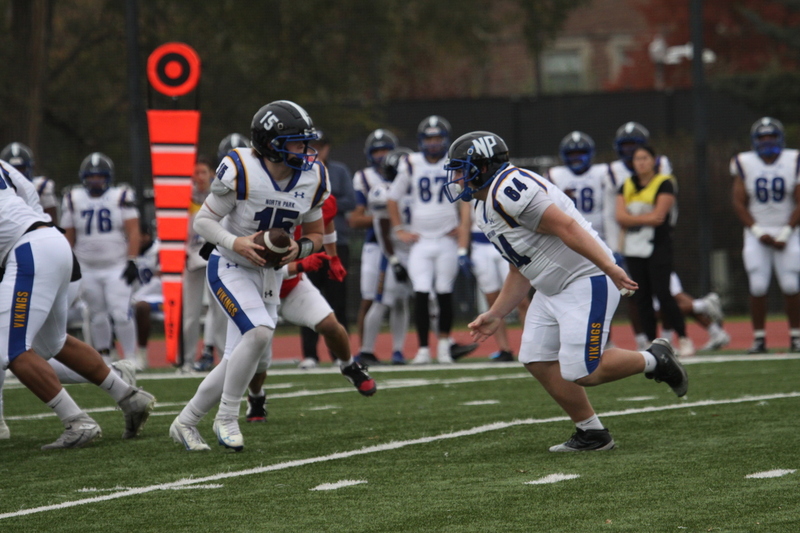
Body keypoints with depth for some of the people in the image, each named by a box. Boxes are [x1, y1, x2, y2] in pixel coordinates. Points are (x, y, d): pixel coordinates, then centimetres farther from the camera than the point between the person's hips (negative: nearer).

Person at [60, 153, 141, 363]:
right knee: (98, 316, 6)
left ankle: (130, 358, -5)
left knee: (121, 314, -13)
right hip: (88, 270, 3)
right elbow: (69, 237, 11)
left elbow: (133, 232, -6)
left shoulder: (121, 197, -3)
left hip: (117, 267, -3)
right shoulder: (74, 200, 6)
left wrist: (131, 261, -14)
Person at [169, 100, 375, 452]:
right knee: (259, 332, -28)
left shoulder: (312, 178, -6)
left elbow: (315, 234, 7)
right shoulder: (241, 172, -22)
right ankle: (227, 418, -11)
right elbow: (203, 221, -12)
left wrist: (300, 248, -16)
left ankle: (185, 423, 22)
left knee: (237, 361, 4)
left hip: (269, 273, 6)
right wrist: (235, 243, -30)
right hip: (231, 268, -6)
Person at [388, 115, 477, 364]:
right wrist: (399, 230, 6)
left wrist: (463, 241, -7)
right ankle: (422, 349, -5)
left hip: (447, 240, -1)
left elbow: (465, 204, 1)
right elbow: (392, 200, 15)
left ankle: (444, 344, 19)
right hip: (420, 241, 1)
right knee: (421, 294, -8)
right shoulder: (412, 165, 4)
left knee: (444, 294, 4)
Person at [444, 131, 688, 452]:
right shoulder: (486, 211, 15)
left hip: (586, 283, -11)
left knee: (581, 372, -13)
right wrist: (496, 315, 22)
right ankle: (591, 434, 14)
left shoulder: (509, 191, -19)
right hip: (552, 289, 11)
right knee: (537, 361, 5)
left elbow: (566, 226, -25)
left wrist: (609, 267, -30)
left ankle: (653, 361, 9)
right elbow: (520, 270, 21)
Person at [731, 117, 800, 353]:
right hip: (756, 232, 0)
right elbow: (739, 203, 0)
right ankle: (759, 337, 0)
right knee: (758, 286, -7)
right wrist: (758, 232, -9)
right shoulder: (745, 164, 0)